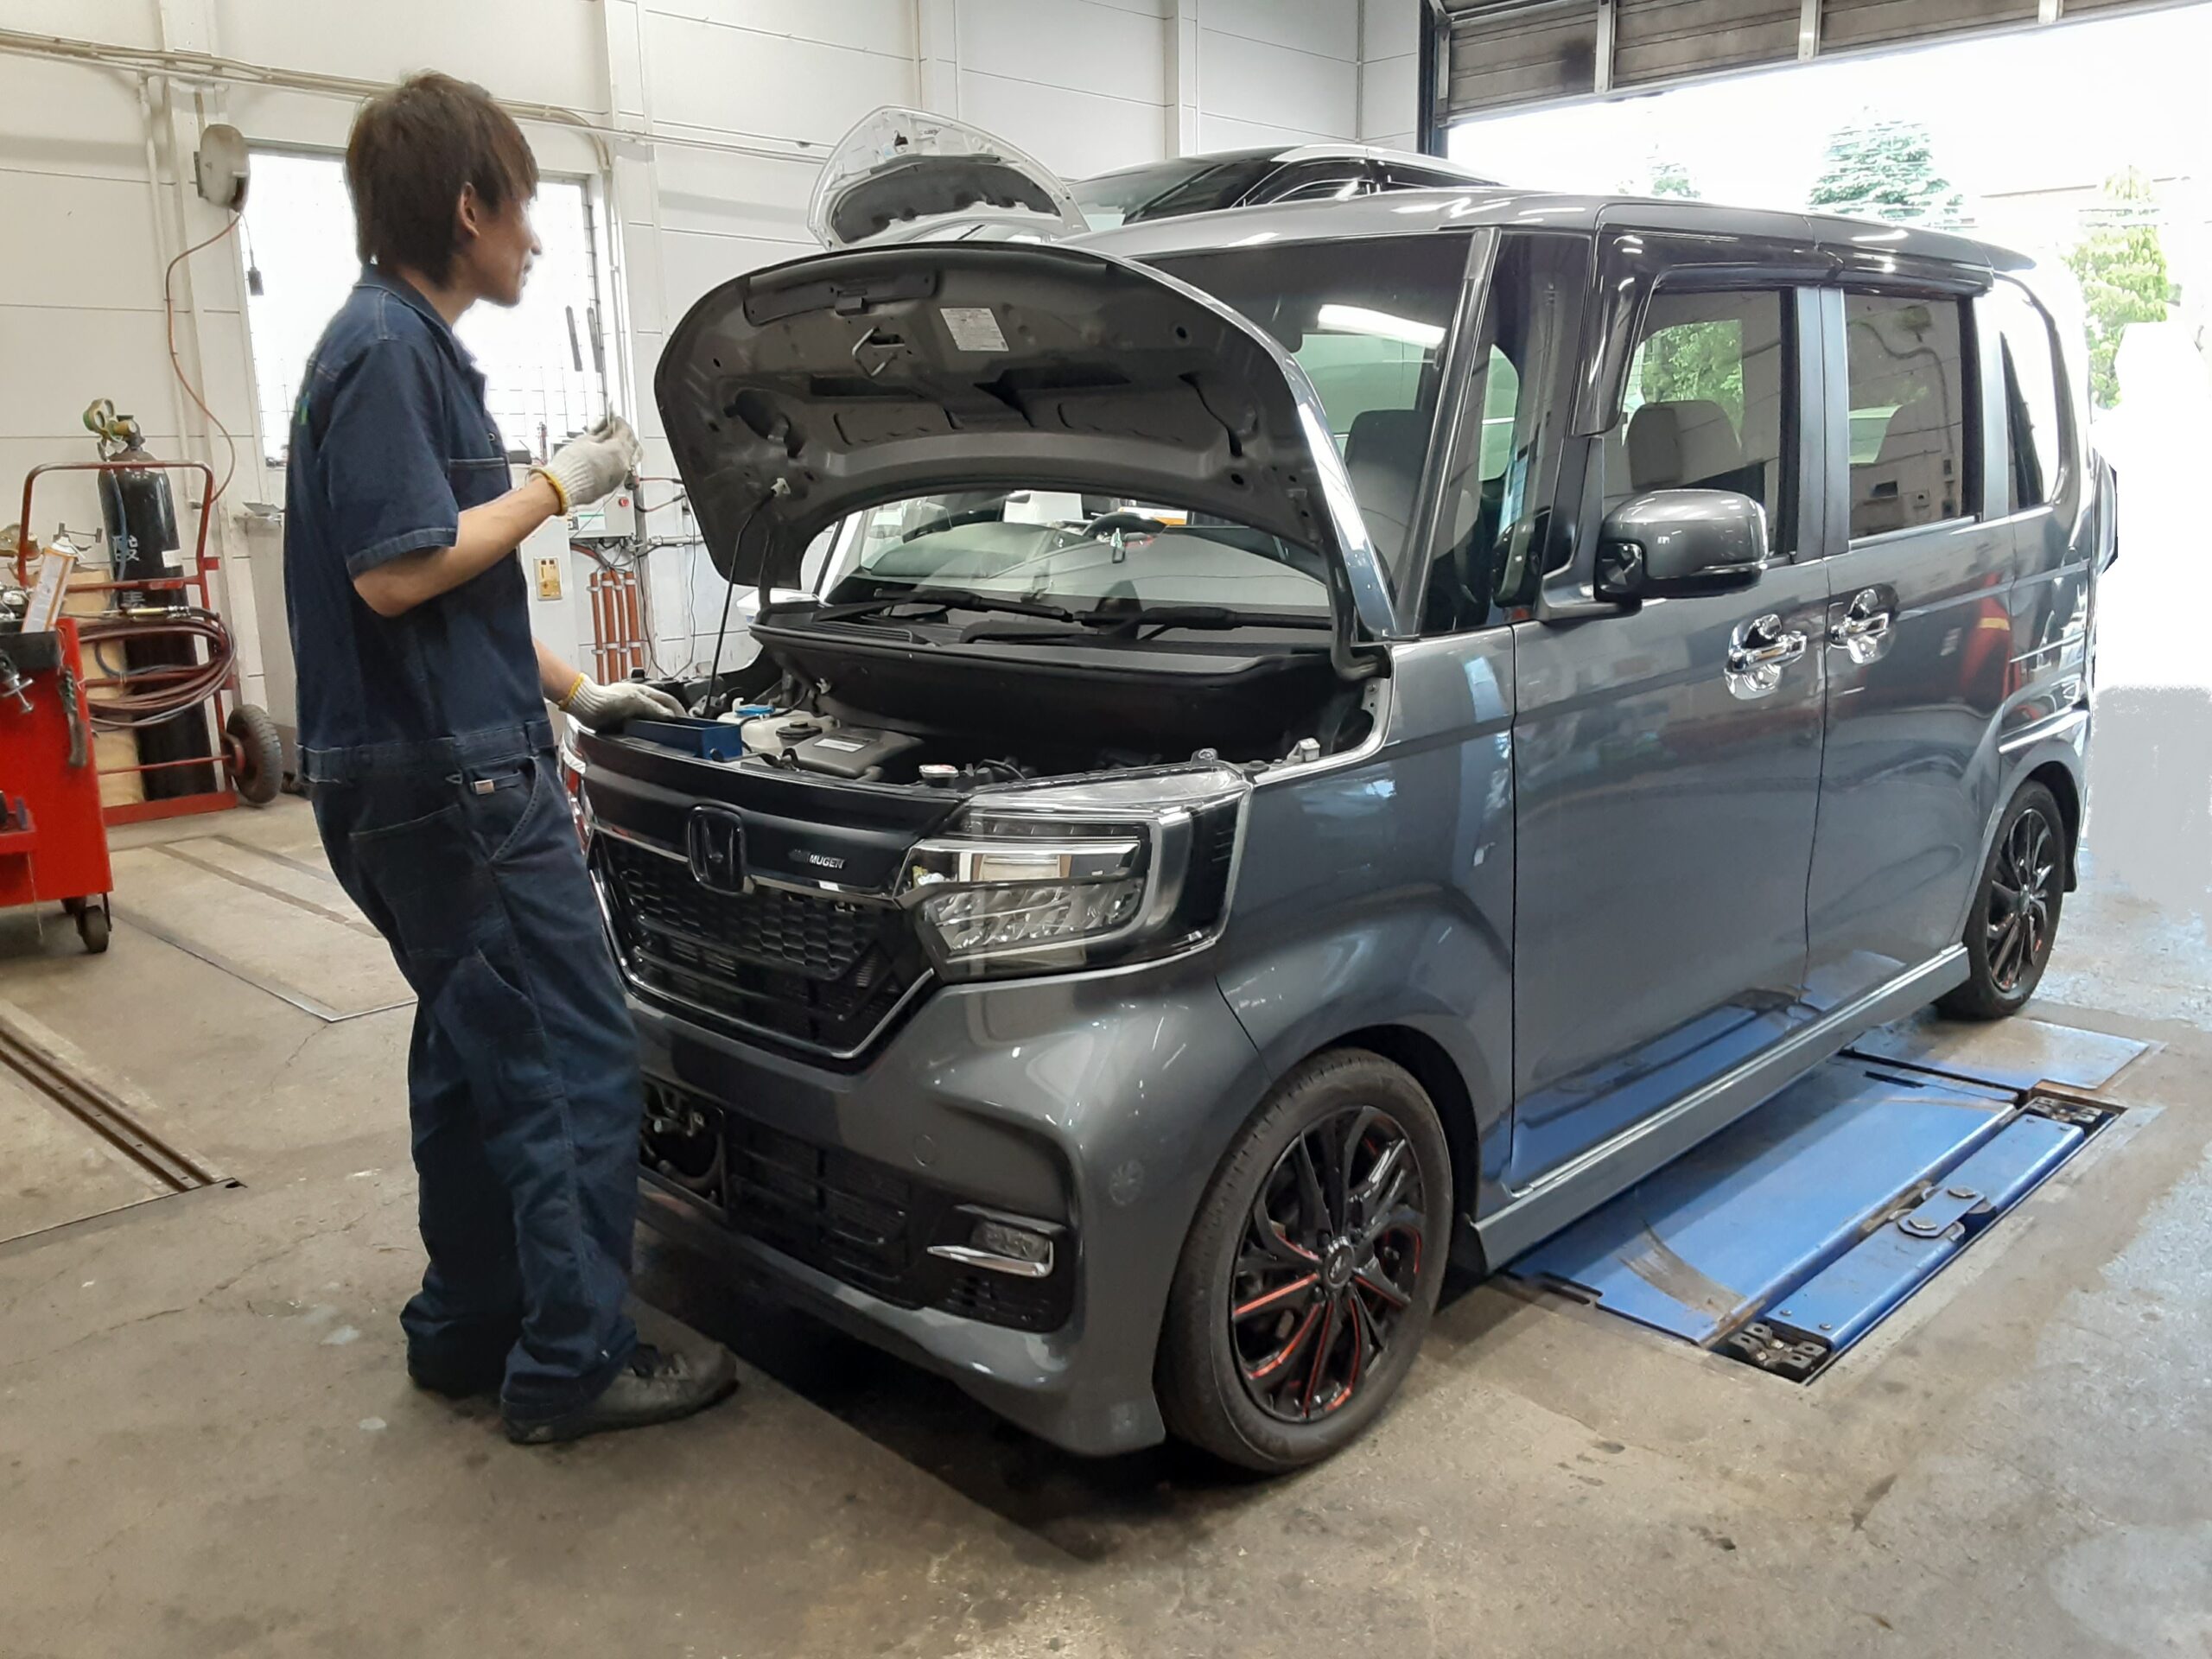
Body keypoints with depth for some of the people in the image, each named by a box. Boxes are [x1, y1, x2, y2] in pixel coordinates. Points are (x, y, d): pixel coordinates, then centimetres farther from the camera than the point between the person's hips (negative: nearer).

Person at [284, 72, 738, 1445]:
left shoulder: (413, 348, 18)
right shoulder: (386, 348, -13)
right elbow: (396, 572, -21)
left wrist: (577, 692, 26)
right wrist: (560, 485, -11)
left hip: (443, 775, 10)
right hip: (451, 782, -10)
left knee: (476, 1058, 17)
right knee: (577, 1063, -5)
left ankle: (466, 1328, 29)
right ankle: (571, 1365, 6)